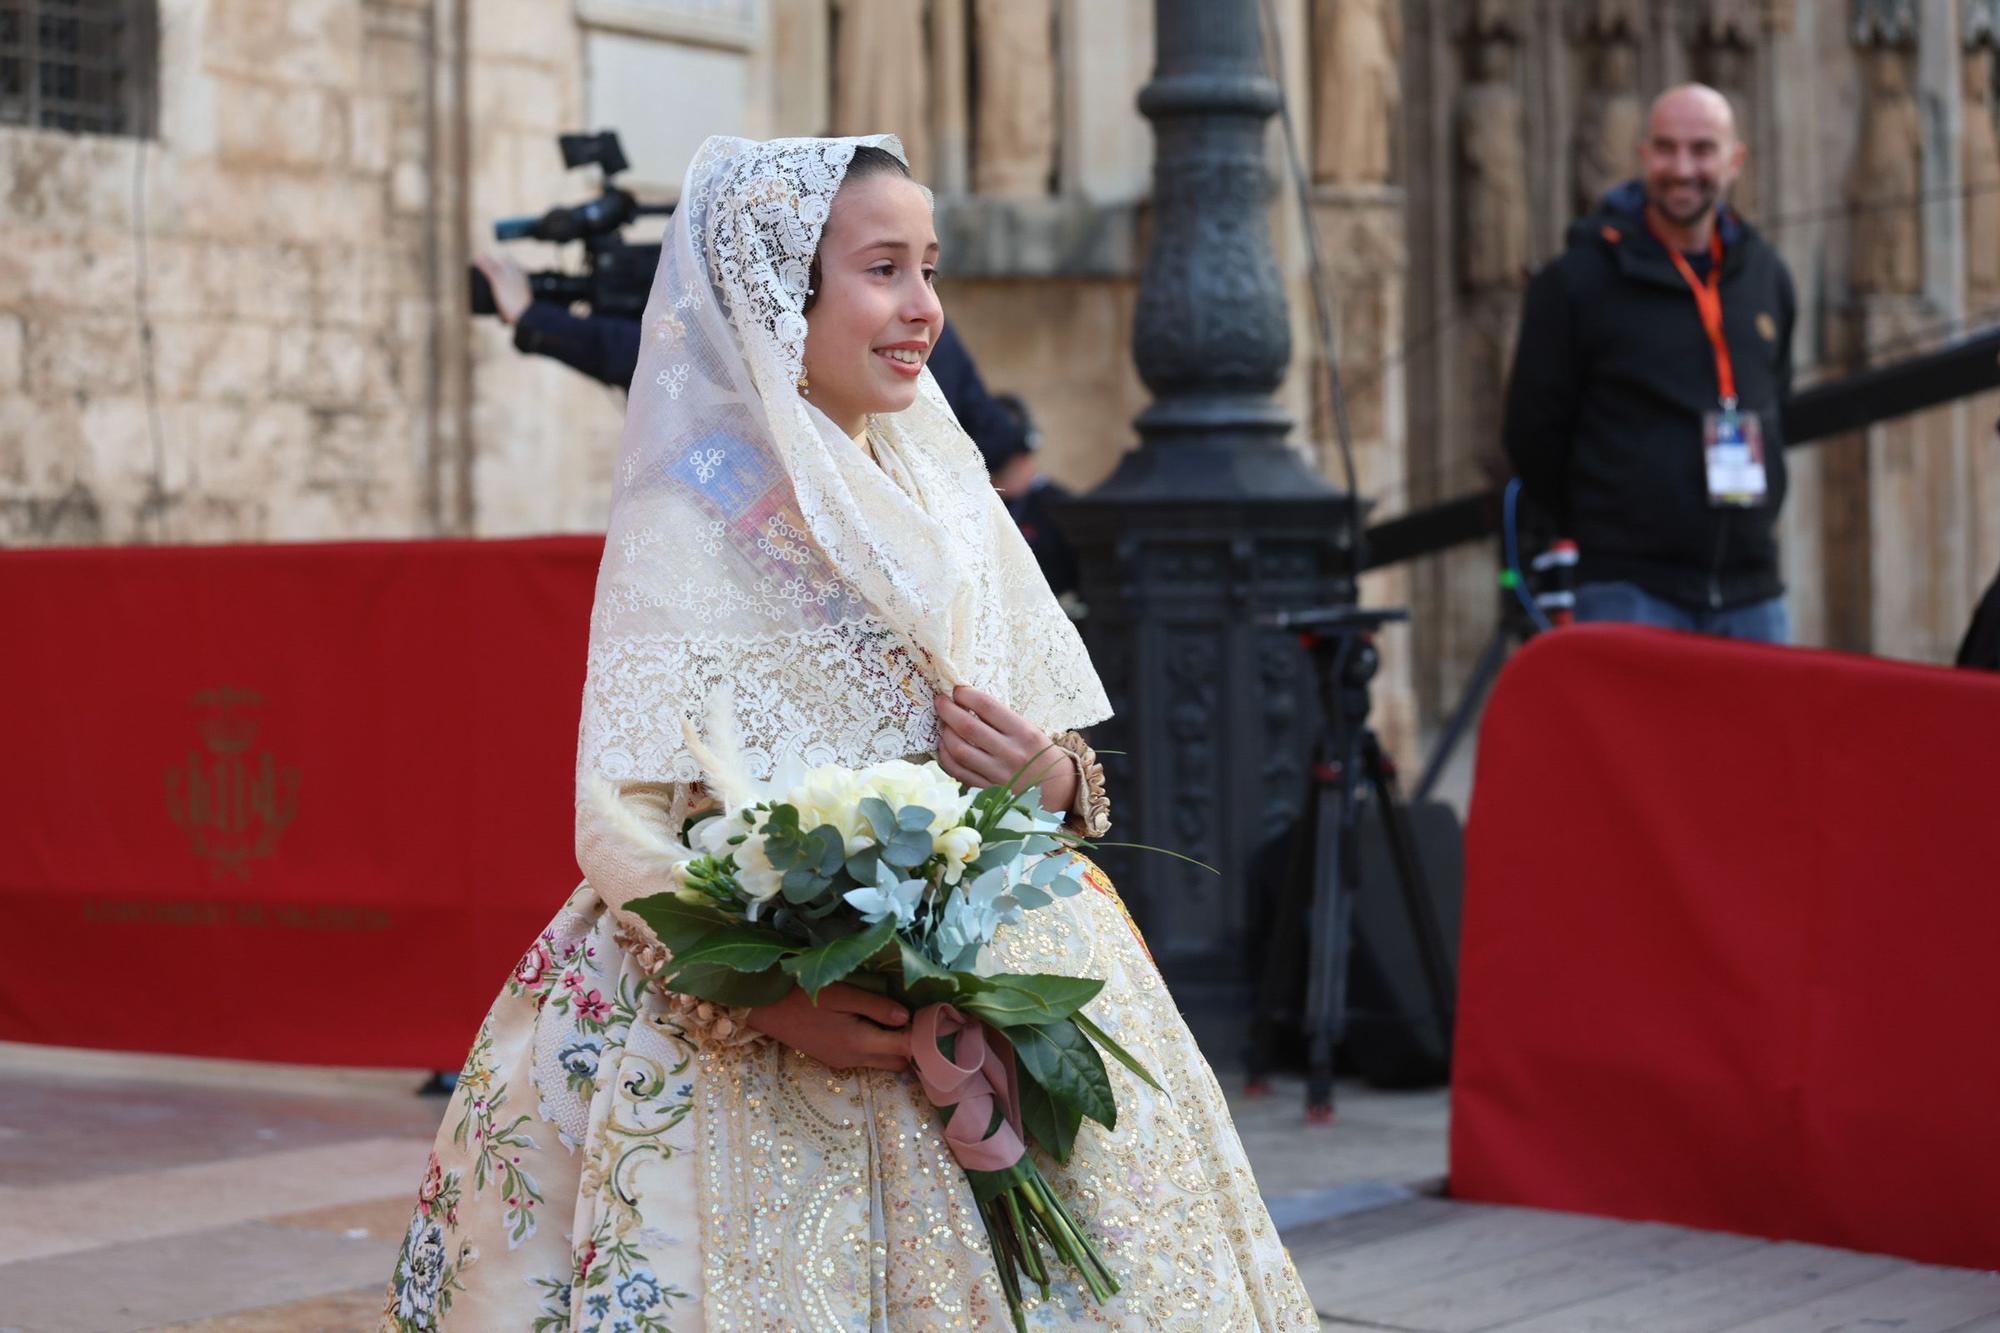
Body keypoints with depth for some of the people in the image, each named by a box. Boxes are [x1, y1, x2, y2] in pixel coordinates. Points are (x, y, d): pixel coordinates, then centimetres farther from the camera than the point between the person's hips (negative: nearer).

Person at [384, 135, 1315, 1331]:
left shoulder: (945, 496, 11)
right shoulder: (693, 517, -6)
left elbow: (1073, 764, 14)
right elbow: (622, 824, -11)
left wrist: (1054, 779, -8)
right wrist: (768, 996, -24)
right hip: (759, 1047, -5)